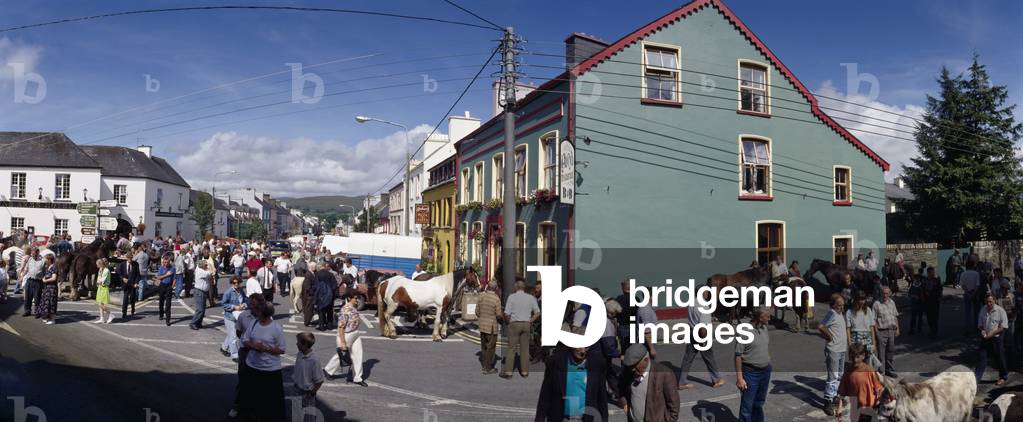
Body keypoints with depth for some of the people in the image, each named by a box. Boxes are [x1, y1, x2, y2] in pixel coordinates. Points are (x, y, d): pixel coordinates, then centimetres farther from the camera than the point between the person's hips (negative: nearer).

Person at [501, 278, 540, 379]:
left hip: (514, 324, -3)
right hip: (526, 324, 3)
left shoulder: (512, 297, -8)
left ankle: (508, 372, 4)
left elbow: (507, 314, -12)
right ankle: (525, 371, 16)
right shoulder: (530, 297, 2)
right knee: (525, 349, 11)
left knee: (511, 348, 2)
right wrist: (530, 321, 9)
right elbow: (537, 313, 4)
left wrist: (509, 322, 5)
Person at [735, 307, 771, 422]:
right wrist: (739, 378, -18)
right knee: (747, 406, -2)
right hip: (750, 373, -7)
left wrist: (768, 367, 17)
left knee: (759, 403, 19)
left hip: (765, 372, 7)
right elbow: (738, 355, -16)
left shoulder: (764, 328, 6)